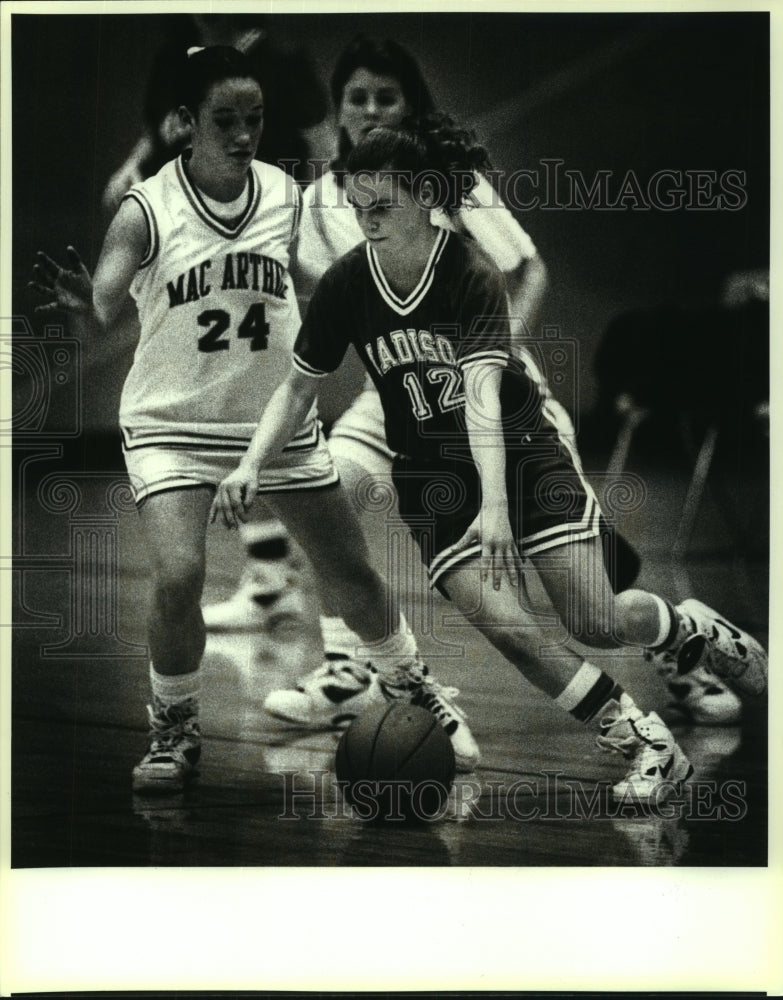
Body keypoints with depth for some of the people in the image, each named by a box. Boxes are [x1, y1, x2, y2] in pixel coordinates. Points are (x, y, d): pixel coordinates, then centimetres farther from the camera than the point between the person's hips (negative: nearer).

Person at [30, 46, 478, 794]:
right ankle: (174, 727, 4)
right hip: (173, 423, -3)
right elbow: (99, 317, -24)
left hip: (279, 418, 3)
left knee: (349, 569, 11)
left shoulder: (286, 197, -3)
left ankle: (407, 681, 38)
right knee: (178, 578, -21)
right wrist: (78, 304, -45)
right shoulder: (145, 212, -15)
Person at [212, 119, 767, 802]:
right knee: (502, 625, -19)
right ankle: (647, 743, -3)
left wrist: (496, 504, -45)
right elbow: (300, 388, 2)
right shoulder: (345, 286, -9)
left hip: (521, 446, -3)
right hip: (432, 475, 3)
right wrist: (251, 465, -12)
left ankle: (692, 627, 24)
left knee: (596, 624, -11)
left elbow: (482, 391, -33)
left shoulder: (473, 274, -21)